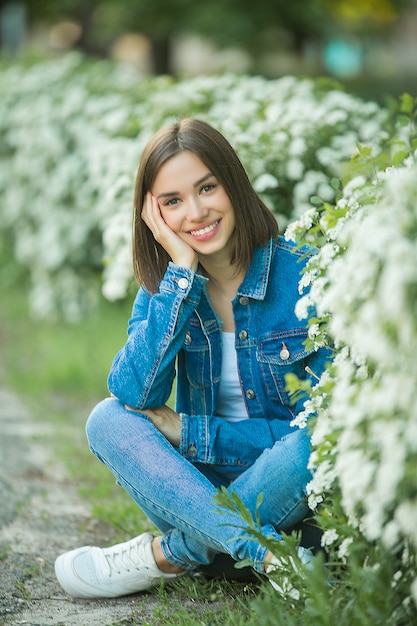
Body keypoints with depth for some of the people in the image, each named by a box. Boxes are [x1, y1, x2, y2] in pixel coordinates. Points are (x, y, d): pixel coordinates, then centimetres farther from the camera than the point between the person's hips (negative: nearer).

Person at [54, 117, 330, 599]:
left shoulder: (303, 276, -12)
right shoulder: (162, 285, 0)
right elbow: (132, 393, -18)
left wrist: (185, 431, -15)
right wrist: (182, 272, -21)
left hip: (290, 489, -3)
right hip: (200, 483, 4)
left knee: (312, 447, -34)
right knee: (108, 420, -18)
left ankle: (166, 555, -17)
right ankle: (268, 557, -30)